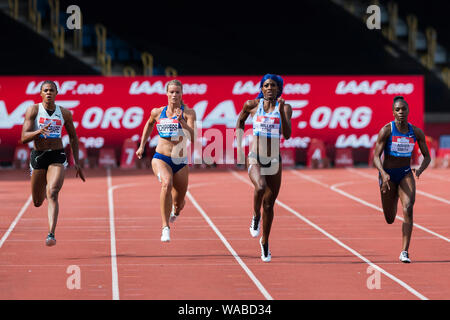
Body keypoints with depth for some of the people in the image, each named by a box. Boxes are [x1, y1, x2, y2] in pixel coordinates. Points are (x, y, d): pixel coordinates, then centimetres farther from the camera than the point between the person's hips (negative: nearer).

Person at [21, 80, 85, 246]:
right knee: (38, 202, 12)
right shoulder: (33, 110, -3)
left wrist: (77, 163, 12)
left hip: (57, 157, -1)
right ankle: (43, 191, 52)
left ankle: (51, 234, -31)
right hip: (38, 157, 1)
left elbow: (73, 137, 16)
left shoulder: (65, 113, 4)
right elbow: (24, 138, -10)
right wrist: (39, 132, -31)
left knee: (52, 194, -23)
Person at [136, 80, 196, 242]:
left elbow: (193, 137, -17)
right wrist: (142, 146, 24)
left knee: (179, 204, 12)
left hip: (180, 162, 1)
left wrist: (181, 121, -29)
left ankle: (174, 211, 53)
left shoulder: (188, 113, -4)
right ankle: (165, 228, -37)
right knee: (166, 183, -34)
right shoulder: (157, 112, 3)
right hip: (161, 158, -1)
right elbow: (149, 124, 26)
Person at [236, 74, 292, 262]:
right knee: (260, 187, -33)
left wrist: (281, 112, -22)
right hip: (254, 160, -2)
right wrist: (239, 142, 11)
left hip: (274, 161, 2)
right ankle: (256, 216, -4)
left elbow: (287, 135, -12)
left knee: (269, 204, 9)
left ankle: (264, 242, 28)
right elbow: (240, 120, 20)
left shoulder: (285, 108, -1)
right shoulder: (252, 105, 0)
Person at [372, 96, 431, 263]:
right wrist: (383, 173, -32)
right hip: (388, 175, -1)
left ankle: (404, 252, -21)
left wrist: (420, 170, -17)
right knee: (390, 219, 9)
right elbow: (376, 156, -14)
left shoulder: (416, 132, -3)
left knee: (408, 209, -23)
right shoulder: (386, 130, -12)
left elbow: (427, 156, 4)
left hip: (406, 174, 1)